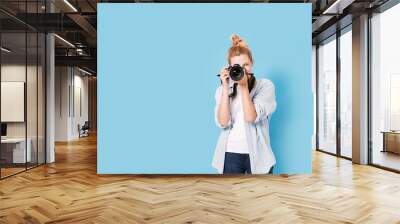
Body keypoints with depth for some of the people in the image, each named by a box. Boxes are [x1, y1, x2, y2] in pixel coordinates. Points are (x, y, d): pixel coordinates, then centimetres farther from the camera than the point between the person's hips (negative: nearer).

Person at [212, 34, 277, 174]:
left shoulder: (265, 85, -1)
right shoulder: (223, 89, 6)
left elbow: (251, 118, -13)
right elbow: (223, 123, -9)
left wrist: (244, 87, -15)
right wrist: (226, 88, -11)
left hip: (257, 155, -1)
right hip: (230, 155, 2)